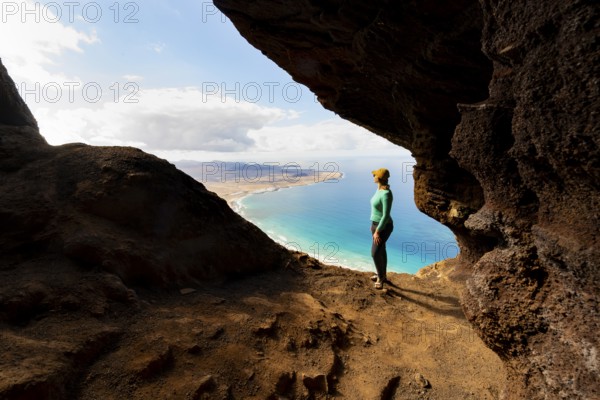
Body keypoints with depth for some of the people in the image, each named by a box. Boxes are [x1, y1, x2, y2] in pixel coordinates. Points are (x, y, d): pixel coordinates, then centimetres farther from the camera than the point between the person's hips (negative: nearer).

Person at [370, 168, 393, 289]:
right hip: (377, 224, 10)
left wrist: (377, 232, -24)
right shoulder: (380, 190, 2)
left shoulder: (386, 194, -30)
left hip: (383, 227, -10)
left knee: (375, 254, -7)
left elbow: (386, 216, -29)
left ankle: (380, 278, 17)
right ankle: (383, 275, 37)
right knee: (381, 251, 20)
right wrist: (373, 224, 21)